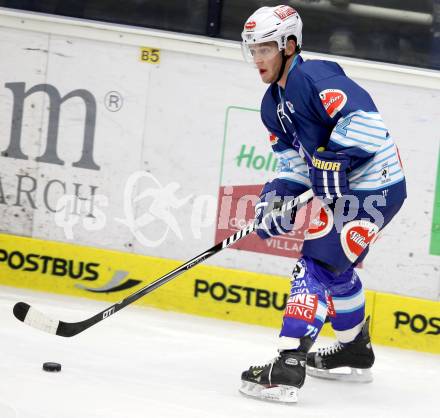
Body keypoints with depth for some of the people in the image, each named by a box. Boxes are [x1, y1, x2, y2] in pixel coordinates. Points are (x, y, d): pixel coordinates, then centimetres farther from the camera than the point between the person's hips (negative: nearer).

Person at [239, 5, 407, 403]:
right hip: (341, 189, 11)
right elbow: (294, 160, 15)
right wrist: (276, 195, -1)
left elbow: (365, 120, -30)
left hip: (373, 187, -11)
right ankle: (355, 352, 46)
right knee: (335, 267, 26)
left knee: (317, 264, -17)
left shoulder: (314, 78, -19)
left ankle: (288, 367, -22)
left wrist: (334, 159, -31)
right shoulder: (273, 104, 12)